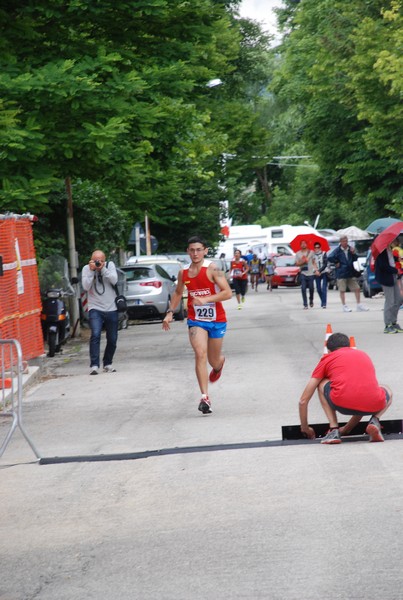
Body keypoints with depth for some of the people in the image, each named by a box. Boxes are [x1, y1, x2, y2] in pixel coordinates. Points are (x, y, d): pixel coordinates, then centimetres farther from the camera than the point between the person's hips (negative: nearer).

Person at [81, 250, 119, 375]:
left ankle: (107, 363, 27)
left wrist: (103, 269, -19)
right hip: (95, 309, -2)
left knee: (112, 339, 9)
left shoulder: (110, 265, 3)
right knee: (95, 335, -22)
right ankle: (94, 365, -23)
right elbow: (85, 286, -12)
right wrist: (91, 270, -16)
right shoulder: (86, 269, 0)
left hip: (111, 308, 2)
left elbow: (114, 280, -12)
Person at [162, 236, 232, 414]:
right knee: (200, 354, -19)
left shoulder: (212, 269, -13)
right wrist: (170, 312, 11)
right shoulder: (183, 273, 2)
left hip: (216, 319, -2)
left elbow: (227, 292, -19)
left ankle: (220, 362, 53)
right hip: (196, 320, 2)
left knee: (213, 361, 12)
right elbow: (178, 293, 21)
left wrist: (205, 299, -28)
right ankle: (205, 398, -22)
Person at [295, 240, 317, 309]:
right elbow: (297, 263, 5)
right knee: (303, 288, -7)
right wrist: (302, 262, -14)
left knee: (311, 288, 3)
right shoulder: (298, 253, 8)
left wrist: (316, 269, -7)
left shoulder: (311, 252, 6)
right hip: (303, 273, 0)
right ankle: (305, 304, -4)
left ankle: (311, 300, 30)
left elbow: (314, 262, 6)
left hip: (310, 273, 0)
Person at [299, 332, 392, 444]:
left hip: (342, 404, -2)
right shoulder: (364, 355, 33)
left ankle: (334, 430, 13)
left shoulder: (327, 358, 25)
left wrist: (305, 429, 40)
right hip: (373, 406, 2)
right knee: (387, 392, 38)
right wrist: (347, 429, 53)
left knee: (322, 384, 30)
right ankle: (374, 421, 8)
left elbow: (303, 400, 24)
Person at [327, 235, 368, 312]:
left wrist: (353, 253, -6)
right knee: (342, 290, 1)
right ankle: (344, 306, 10)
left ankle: (359, 305, 15)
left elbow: (355, 259, 10)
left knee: (357, 288, 5)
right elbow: (330, 257, -19)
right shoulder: (337, 250, -8)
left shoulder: (350, 249, 7)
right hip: (341, 274, -4)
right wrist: (336, 263, -12)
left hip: (351, 273, 4)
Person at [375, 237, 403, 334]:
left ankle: (394, 322, 20)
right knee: (390, 302, -5)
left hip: (393, 277, 10)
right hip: (386, 278, -10)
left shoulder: (390, 250, 12)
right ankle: (387, 326, 3)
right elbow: (383, 266, -22)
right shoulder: (382, 251, -17)